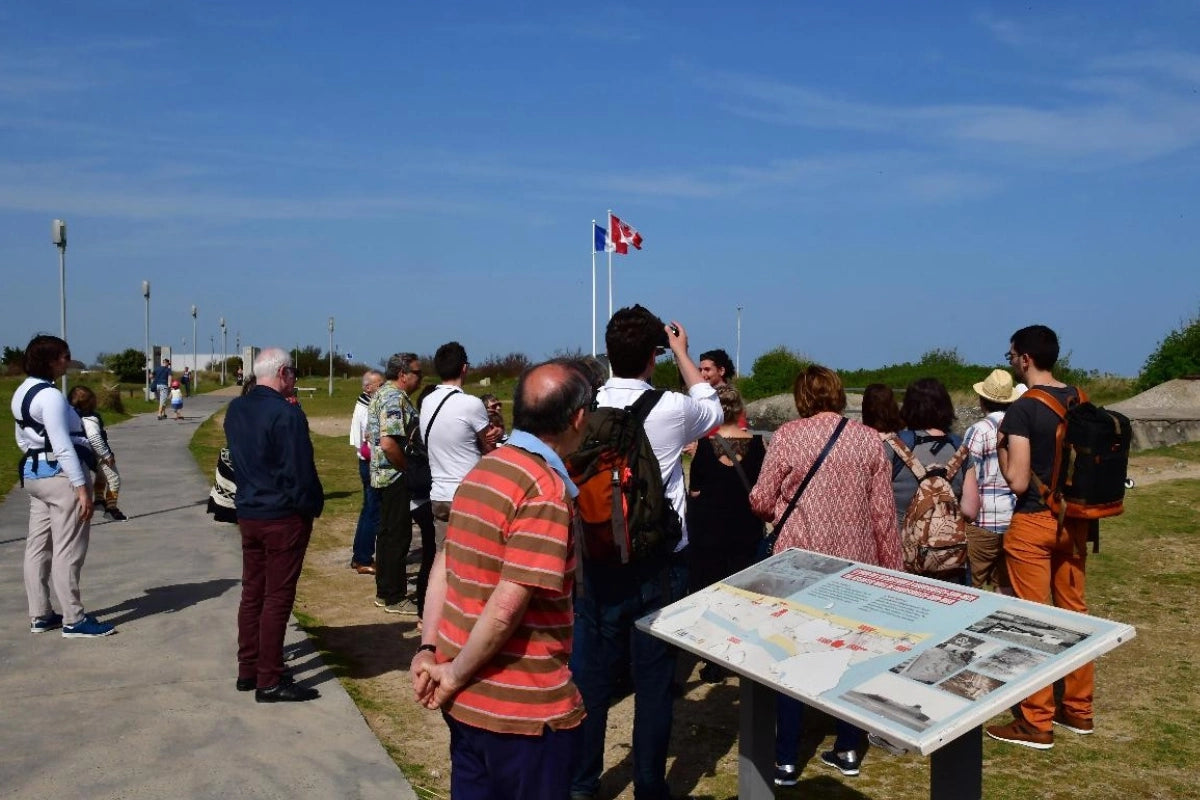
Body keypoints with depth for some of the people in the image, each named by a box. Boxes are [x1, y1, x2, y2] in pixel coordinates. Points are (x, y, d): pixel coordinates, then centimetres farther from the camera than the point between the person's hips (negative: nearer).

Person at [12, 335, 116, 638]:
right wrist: (82, 487, -21)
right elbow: (62, 445, -22)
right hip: (60, 474, -10)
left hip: (34, 473, 10)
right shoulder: (50, 396, -18)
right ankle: (74, 620, 2)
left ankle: (40, 616, 22)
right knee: (67, 550, -4)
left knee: (38, 546, 13)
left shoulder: (22, 393, 12)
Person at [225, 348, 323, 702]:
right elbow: (301, 470, -20)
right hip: (283, 517, -8)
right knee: (277, 598, -1)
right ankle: (269, 681, 6)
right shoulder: (286, 413, -20)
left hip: (248, 513, 8)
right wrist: (314, 506, -8)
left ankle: (247, 670, 25)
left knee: (252, 592, 16)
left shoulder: (236, 409, 6)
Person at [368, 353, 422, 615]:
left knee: (387, 533, 15)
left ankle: (384, 591, 24)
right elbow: (389, 443, -28)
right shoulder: (395, 398, -18)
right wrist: (408, 467, -16)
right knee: (398, 536, -3)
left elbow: (370, 435, 20)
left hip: (381, 474, 11)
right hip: (396, 476, -11)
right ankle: (394, 598, 4)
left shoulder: (380, 394, 14)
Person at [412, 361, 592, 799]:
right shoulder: (545, 489, -20)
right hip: (524, 707, -8)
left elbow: (444, 564, 8)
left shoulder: (482, 470, 6)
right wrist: (456, 674, -14)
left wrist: (429, 649, 5)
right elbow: (507, 605, -25)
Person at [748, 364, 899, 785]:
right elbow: (884, 511, 0)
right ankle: (848, 750, 26)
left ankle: (786, 761, 11)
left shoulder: (787, 435, -7)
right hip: (855, 561, 3)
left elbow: (760, 502, -4)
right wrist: (892, 567, 9)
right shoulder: (868, 438, 0)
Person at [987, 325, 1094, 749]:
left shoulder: (1022, 408, -17)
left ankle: (1037, 723, 10)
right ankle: (1079, 709, 28)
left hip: (1034, 522, -7)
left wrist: (1002, 447, -5)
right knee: (1074, 611, 16)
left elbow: (1018, 481, -21)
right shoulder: (1080, 400, 5)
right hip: (1073, 519, 7)